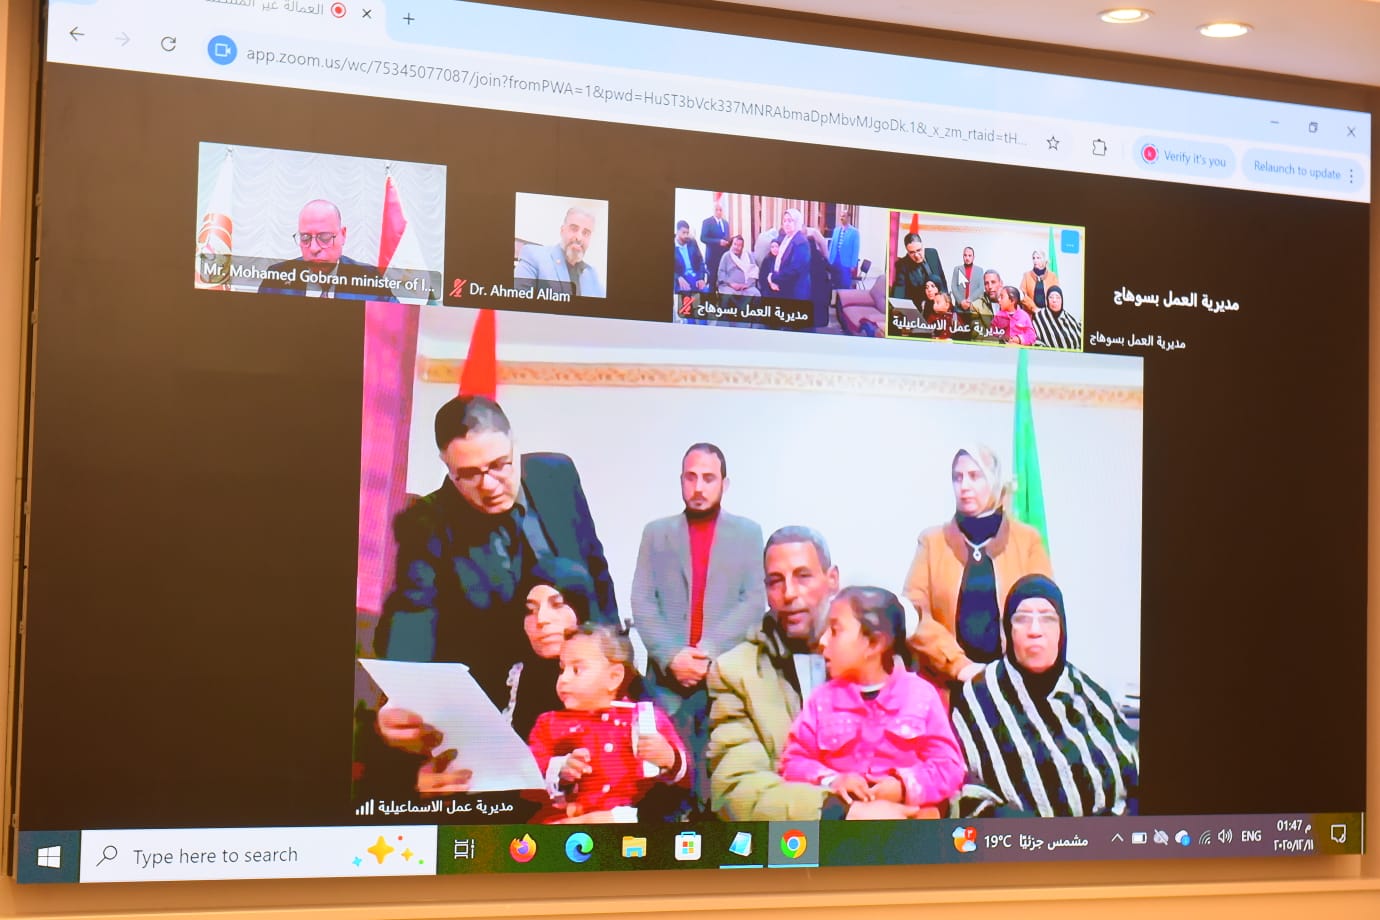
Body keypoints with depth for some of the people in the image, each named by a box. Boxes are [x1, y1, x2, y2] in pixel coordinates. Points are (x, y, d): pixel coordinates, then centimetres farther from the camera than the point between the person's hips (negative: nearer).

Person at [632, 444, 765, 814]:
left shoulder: (748, 533, 11)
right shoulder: (656, 533, 14)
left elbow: (754, 601, 1)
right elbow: (642, 603, 6)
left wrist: (708, 652, -11)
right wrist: (671, 657, -9)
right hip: (667, 676, 1)